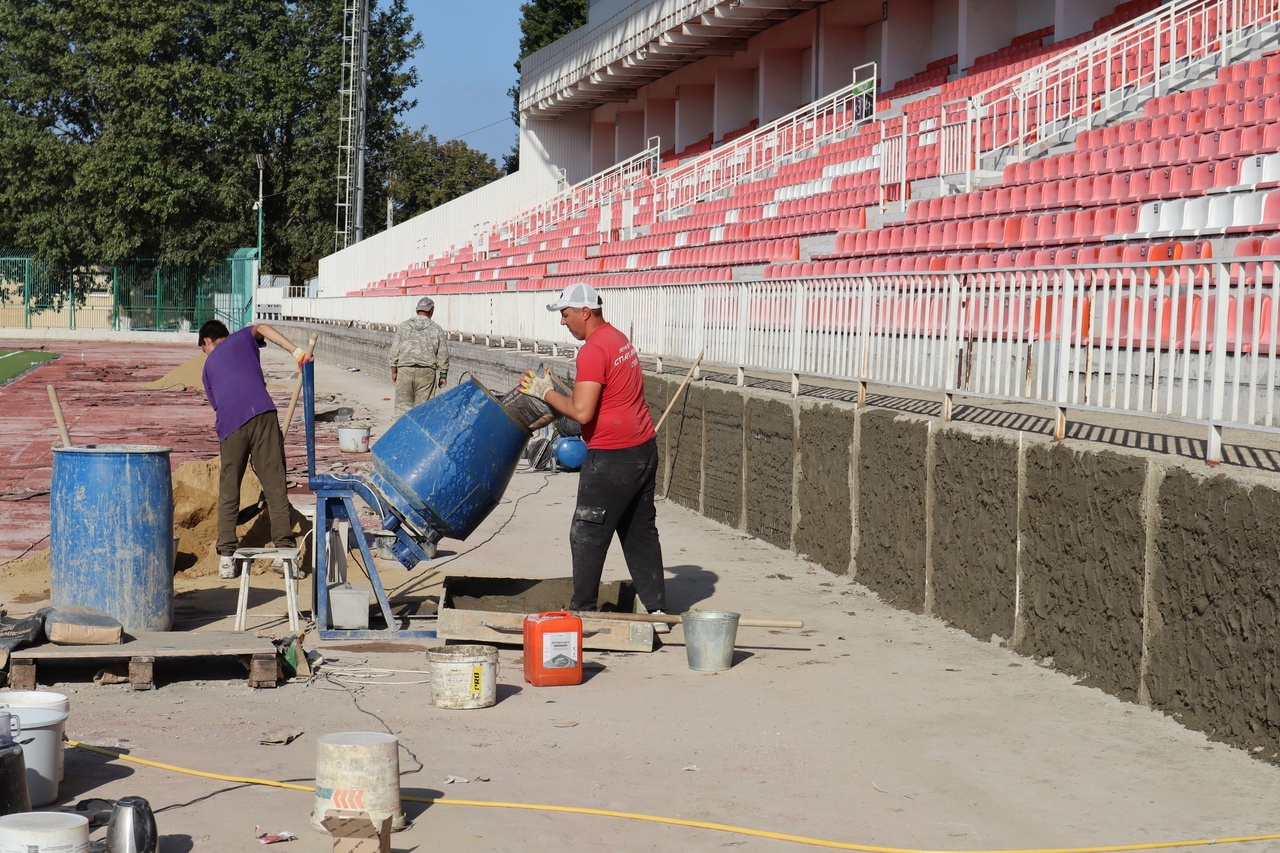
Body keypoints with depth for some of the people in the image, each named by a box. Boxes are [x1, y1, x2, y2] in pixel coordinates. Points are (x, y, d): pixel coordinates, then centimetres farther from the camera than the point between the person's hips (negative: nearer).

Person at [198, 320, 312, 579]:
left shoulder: (209, 365, 28)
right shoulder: (242, 338, 24)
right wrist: (296, 351, -7)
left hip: (230, 426, 1)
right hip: (262, 414, -1)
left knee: (228, 493, 10)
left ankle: (226, 557, 5)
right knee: (275, 487, 1)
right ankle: (285, 550, -3)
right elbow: (260, 328, 1)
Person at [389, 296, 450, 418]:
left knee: (403, 404, 5)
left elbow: (395, 350, 7)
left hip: (405, 369, 1)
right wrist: (443, 375, 11)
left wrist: (394, 370, 14)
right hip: (426, 371, -1)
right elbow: (443, 354, 3)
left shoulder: (403, 326, 7)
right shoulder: (437, 330, 3)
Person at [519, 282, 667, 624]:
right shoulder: (619, 340, 14)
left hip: (612, 457, -10)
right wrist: (556, 395, 15)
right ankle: (657, 610, 15)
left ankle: (582, 612, 7)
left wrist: (546, 393, -10)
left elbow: (582, 412, -23)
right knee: (640, 532, 14)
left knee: (587, 536, 1)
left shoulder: (593, 351, -17)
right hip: (644, 449, 10)